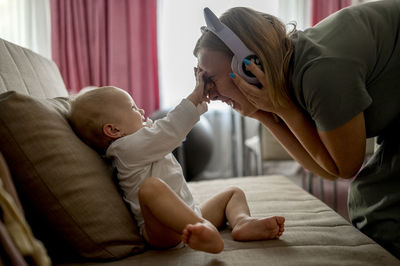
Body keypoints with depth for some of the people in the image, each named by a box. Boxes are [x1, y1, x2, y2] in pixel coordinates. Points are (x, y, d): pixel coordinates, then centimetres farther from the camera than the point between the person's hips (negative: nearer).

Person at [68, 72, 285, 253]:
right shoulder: (129, 147, -11)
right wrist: (197, 94, -13)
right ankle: (207, 232, -62)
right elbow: (171, 130, -18)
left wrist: (201, 97, 20)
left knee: (234, 192, 17)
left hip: (190, 214, 11)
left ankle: (242, 221, -18)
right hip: (162, 231, -11)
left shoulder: (141, 139, 21)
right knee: (151, 187, -41)